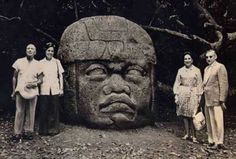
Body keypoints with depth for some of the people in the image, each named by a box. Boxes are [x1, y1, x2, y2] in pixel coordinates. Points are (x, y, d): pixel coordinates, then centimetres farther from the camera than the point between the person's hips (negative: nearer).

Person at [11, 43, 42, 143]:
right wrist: (13, 91, 6)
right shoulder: (19, 62, 7)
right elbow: (14, 77, 11)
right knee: (19, 112, -3)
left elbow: (40, 79, 9)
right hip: (20, 91, -1)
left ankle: (28, 132, 13)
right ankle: (17, 133, 3)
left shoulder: (38, 64, 7)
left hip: (33, 91, 1)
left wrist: (35, 83, -12)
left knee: (30, 113, 3)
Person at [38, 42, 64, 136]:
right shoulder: (41, 63, 8)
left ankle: (53, 129, 12)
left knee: (54, 110, 2)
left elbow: (60, 76, 10)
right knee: (44, 110, 0)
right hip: (44, 89, 0)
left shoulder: (57, 62, 9)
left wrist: (61, 88, 5)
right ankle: (43, 130, 10)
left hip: (55, 89, 0)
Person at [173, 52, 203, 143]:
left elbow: (199, 84, 4)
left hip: (193, 94, -2)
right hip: (183, 94, 2)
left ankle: (193, 135, -2)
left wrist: (199, 95, -3)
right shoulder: (180, 70, 8)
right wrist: (176, 95, 0)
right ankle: (187, 134, 14)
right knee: (184, 114, 4)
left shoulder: (197, 70, 4)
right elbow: (177, 83, 7)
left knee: (192, 115, -8)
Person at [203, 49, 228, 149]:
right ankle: (212, 141, 21)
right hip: (207, 100, 8)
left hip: (215, 100, -8)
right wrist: (203, 98, 13)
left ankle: (219, 142, 3)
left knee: (217, 121, -5)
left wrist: (222, 100, -15)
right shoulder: (206, 69, 18)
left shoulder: (220, 67, -6)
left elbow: (224, 85, -11)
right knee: (209, 122, 12)